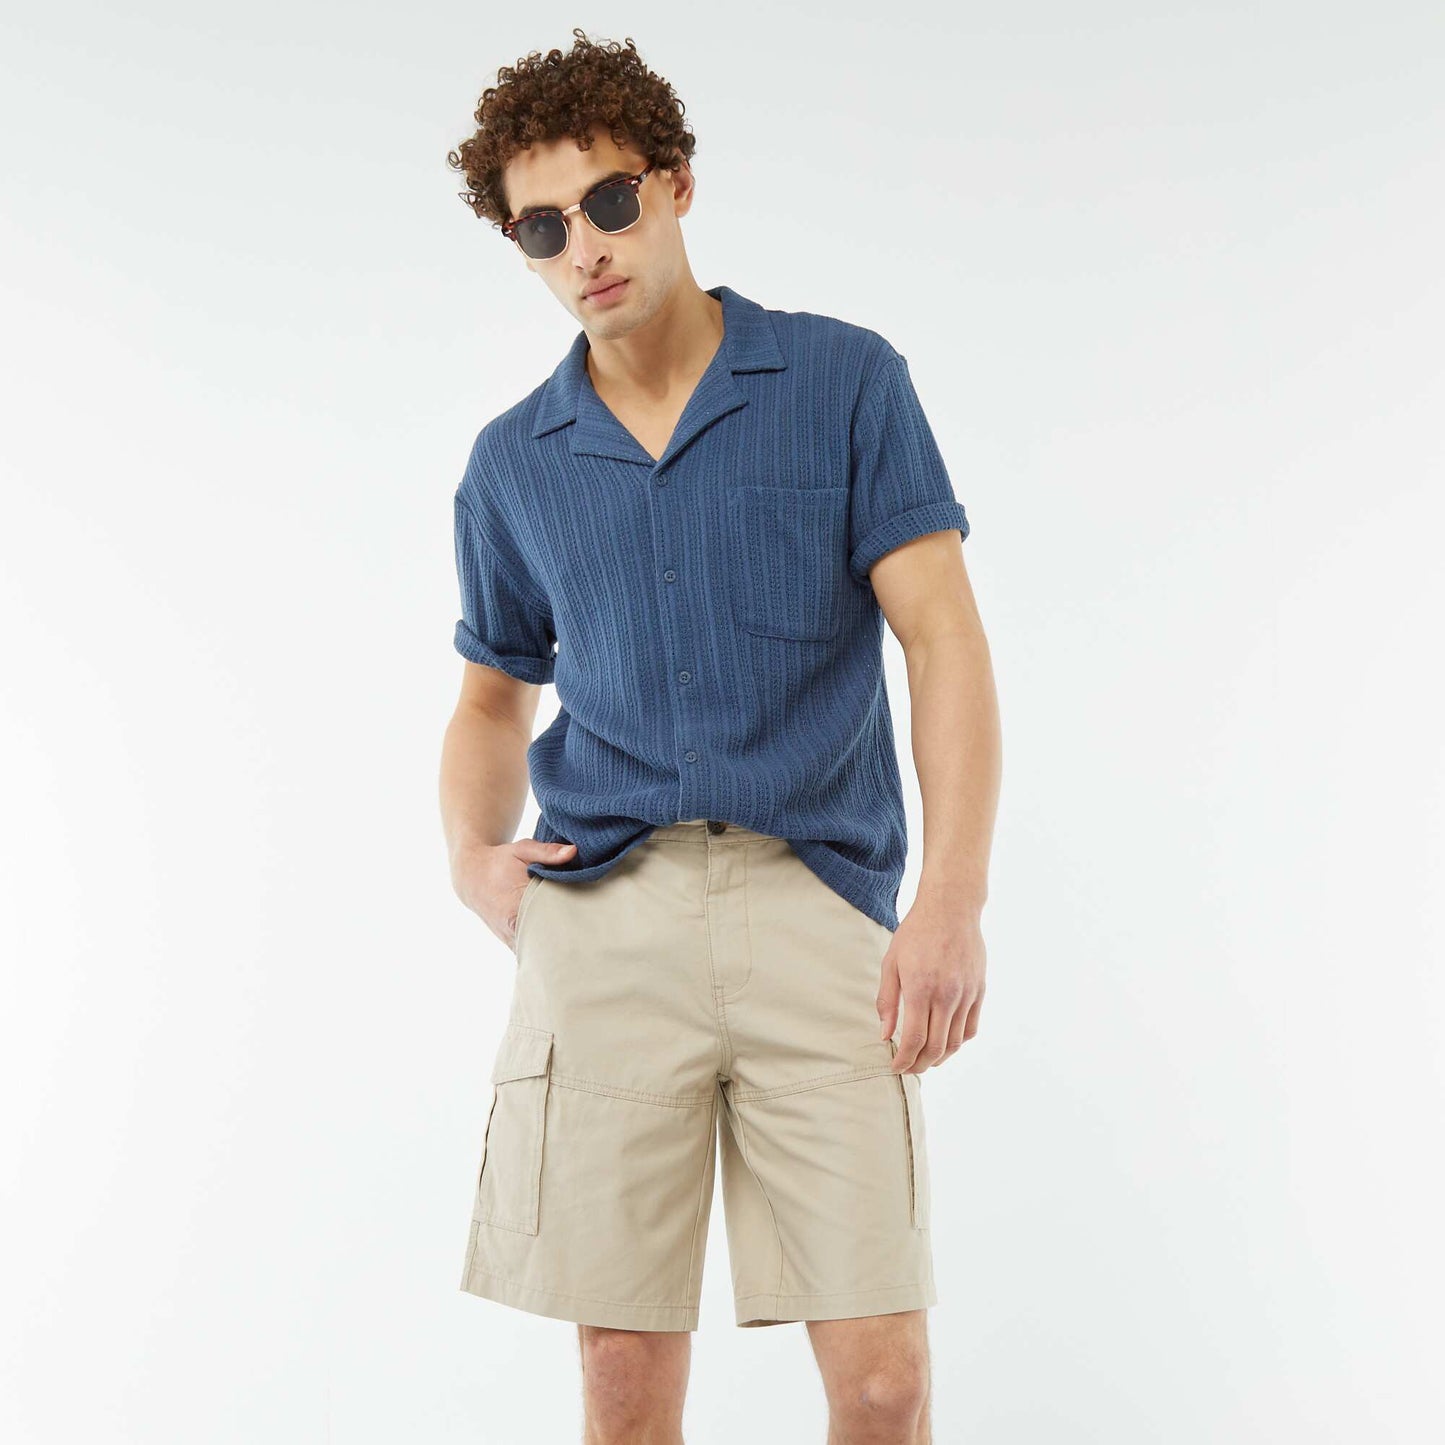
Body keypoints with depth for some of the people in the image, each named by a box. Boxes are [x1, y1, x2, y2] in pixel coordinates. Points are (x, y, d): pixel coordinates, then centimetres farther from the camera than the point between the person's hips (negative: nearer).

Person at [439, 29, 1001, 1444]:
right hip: (601, 915, 2)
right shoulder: (511, 465, 13)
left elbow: (944, 637, -2)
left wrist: (954, 898, -13)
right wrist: (472, 853, 4)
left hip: (816, 895, -2)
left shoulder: (844, 382, 4)